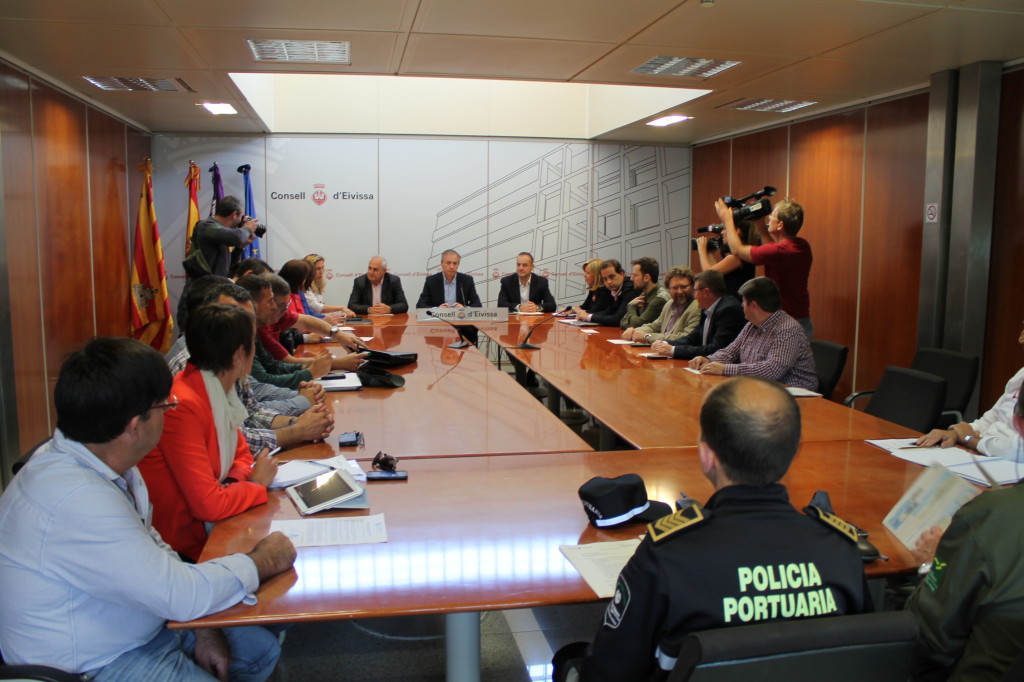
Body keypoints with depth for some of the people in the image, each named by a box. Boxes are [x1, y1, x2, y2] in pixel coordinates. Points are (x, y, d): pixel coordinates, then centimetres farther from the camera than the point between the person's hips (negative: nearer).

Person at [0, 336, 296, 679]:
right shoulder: (76, 499, -33)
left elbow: (154, 549, 7)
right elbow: (182, 594, -30)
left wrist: (201, 629, -2)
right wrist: (264, 561, -14)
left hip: (139, 627, 8)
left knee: (261, 650, 13)